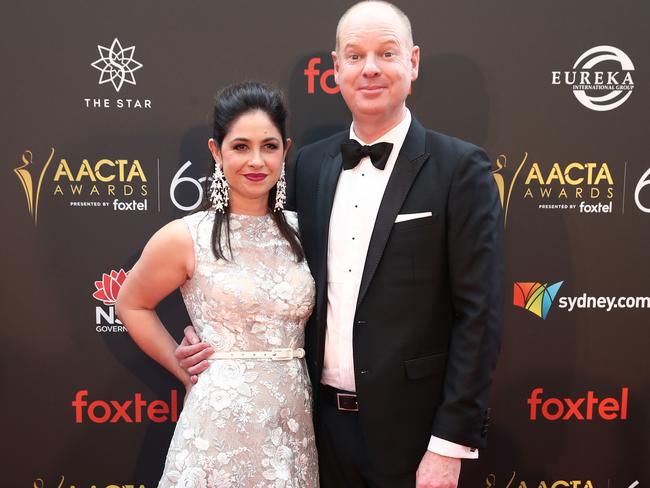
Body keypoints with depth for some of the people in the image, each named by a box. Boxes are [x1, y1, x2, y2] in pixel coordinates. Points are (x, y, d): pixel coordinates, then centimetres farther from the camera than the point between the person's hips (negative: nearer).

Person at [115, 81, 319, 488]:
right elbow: (132, 305, 5)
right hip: (220, 423, -3)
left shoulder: (300, 231, 2)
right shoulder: (185, 238, -8)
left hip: (294, 423, 4)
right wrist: (186, 371, 3)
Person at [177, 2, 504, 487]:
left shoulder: (460, 168, -10)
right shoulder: (310, 164, 4)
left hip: (408, 428, -4)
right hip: (325, 419, 4)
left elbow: (479, 315, -12)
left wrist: (450, 445, -14)